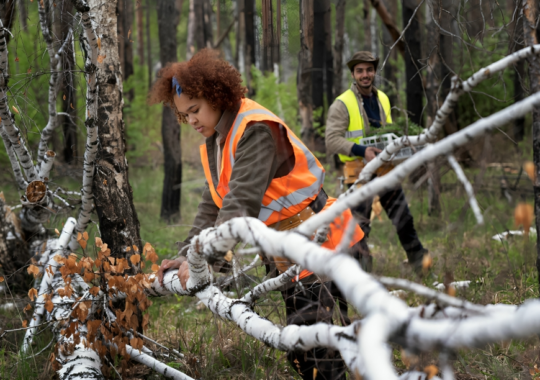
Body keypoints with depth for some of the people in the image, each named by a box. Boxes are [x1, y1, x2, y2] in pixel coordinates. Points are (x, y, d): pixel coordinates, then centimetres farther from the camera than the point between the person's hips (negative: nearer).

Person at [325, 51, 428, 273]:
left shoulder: (382, 99, 13)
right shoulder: (342, 104, -8)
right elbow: (332, 140, -15)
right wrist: (362, 151, -27)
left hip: (385, 169, 5)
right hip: (359, 172, -5)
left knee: (403, 218, 10)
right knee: (360, 227, -1)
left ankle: (420, 263, 22)